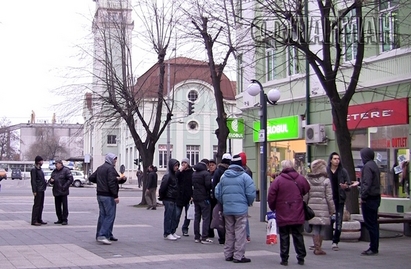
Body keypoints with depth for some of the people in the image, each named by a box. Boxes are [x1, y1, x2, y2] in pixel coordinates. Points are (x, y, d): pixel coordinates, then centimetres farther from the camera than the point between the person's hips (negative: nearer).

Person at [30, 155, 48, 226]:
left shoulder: (40, 169, 17)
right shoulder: (34, 169, -11)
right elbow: (33, 181, -16)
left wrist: (45, 183, 12)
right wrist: (34, 191, -20)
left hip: (42, 190, 9)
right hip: (38, 190, -9)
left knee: (41, 205, 13)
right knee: (36, 205, -7)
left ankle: (39, 219, 21)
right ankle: (34, 221, -5)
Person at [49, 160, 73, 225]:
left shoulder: (66, 170, -4)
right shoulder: (54, 171, 16)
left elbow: (70, 179, -9)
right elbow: (51, 179, 24)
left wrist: (65, 186, -15)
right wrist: (51, 180, 0)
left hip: (63, 192, -7)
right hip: (56, 192, 7)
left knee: (64, 206, -4)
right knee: (57, 206, 9)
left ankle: (64, 220, 0)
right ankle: (60, 219, 18)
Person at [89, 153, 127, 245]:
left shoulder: (100, 168, 16)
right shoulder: (110, 168, -12)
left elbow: (91, 178, 18)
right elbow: (112, 183, -21)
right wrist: (116, 196, -21)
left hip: (100, 195, 10)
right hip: (108, 196, -10)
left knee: (102, 215, 12)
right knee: (110, 215, -9)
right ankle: (102, 235, -17)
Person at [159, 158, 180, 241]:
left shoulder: (175, 175, 13)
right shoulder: (167, 176, -15)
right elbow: (163, 187, -17)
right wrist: (162, 197, -7)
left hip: (174, 200, 9)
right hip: (168, 200, -9)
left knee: (174, 217, 13)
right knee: (168, 217, -3)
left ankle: (172, 232, 21)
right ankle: (167, 234, 2)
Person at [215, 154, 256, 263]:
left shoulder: (223, 176, 7)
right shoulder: (244, 176, -8)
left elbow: (218, 193, 10)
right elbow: (251, 193, -11)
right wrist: (248, 203, 8)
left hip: (227, 209, 5)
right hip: (241, 208, -5)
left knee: (229, 232, 15)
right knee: (240, 232, 0)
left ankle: (228, 254, 21)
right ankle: (238, 256, 1)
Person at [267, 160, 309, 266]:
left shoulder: (278, 180, -8)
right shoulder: (300, 179, 0)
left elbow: (271, 197, -9)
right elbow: (307, 191, 8)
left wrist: (273, 207, 9)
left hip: (282, 215, -2)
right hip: (297, 215, 2)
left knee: (284, 237, 5)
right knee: (298, 236, 11)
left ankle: (284, 259, 6)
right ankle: (301, 258, 14)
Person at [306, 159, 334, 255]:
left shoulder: (308, 180, 3)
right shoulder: (326, 180, -5)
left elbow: (305, 196, 5)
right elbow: (329, 197, -4)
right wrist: (332, 209, 3)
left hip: (312, 206, 3)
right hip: (323, 207, -2)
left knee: (315, 228, 6)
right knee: (322, 228, 6)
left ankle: (317, 247, 4)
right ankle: (318, 248, 7)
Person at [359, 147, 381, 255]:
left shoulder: (367, 166, -14)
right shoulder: (374, 165, 16)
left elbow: (367, 183, -21)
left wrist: (363, 196, -16)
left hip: (369, 199, -10)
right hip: (376, 197, 10)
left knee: (370, 224, -6)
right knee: (374, 224, 12)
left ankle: (373, 248, -4)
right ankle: (374, 247, 17)